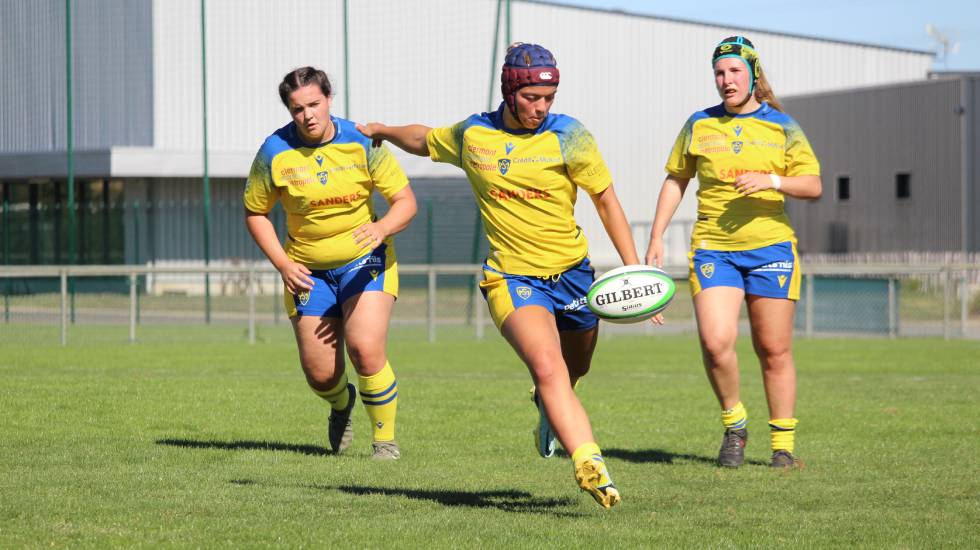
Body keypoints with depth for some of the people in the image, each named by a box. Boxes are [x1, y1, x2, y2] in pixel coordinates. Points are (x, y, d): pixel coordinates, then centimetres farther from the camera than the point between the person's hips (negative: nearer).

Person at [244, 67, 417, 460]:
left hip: (365, 261, -2)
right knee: (319, 374, 1)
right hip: (309, 271, 2)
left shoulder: (361, 142, -13)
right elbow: (255, 213, 2)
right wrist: (282, 264, -8)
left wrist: (382, 227, -31)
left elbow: (406, 200, -10)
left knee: (365, 351, -21)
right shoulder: (275, 152, -11)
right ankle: (341, 404, 40)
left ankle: (385, 440, 0)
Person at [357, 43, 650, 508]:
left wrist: (634, 270, -1)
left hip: (571, 271, 2)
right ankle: (588, 463, -37)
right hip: (511, 275, -2)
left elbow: (606, 199, 2)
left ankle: (549, 410, 57)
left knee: (573, 369, 19)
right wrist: (382, 131, 36)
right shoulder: (471, 134, -1)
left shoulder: (569, 137, -6)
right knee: (548, 367, -25)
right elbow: (422, 140, 23)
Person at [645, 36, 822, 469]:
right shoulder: (699, 125, 8)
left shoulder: (782, 128, 4)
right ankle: (734, 425, 5)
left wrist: (772, 181, -18)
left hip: (770, 247, 0)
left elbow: (813, 186, 1)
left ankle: (783, 443, 13)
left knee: (774, 350, 2)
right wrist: (656, 238, 9)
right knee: (715, 341, -17)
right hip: (712, 250, 0)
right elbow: (675, 181, 16)